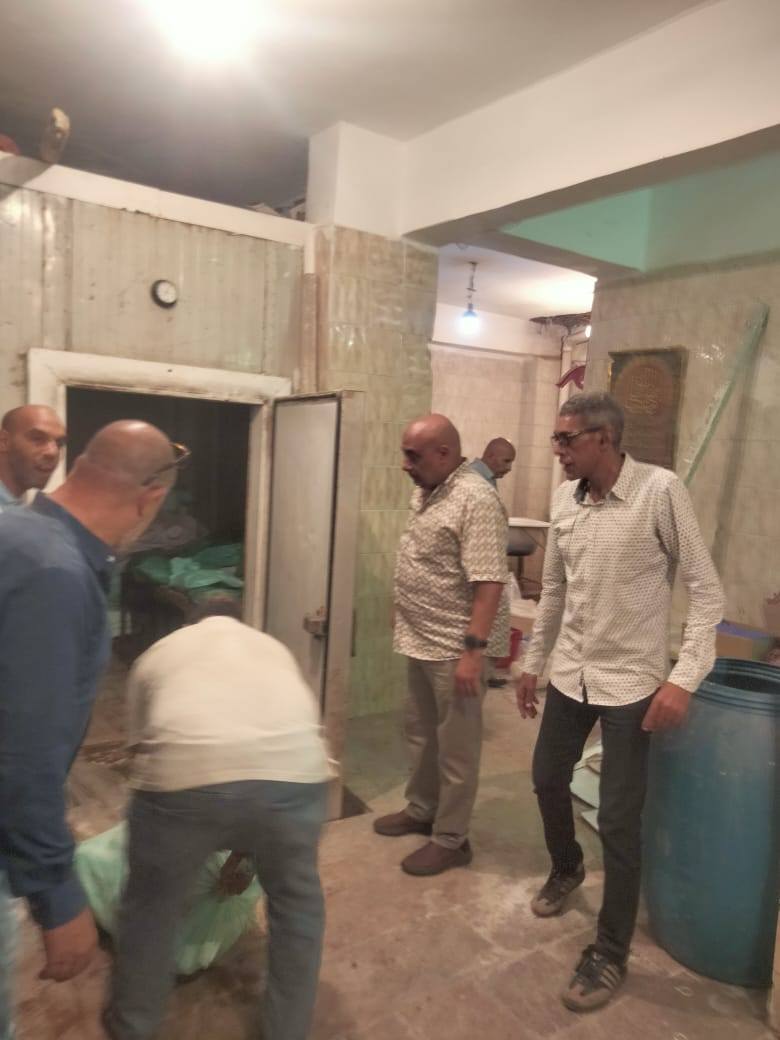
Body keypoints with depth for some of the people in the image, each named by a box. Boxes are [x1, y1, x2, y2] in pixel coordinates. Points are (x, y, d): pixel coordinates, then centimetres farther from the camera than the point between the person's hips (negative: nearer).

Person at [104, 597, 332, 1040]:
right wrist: (245, 848, 44)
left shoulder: (158, 653, 29)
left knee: (152, 904, 27)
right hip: (293, 771, 1)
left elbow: (141, 748, 32)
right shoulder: (273, 647, 33)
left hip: (185, 774, -1)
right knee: (297, 901, 28)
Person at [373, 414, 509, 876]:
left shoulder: (476, 499, -22)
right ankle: (421, 810, 41)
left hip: (455, 649, -9)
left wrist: (474, 650, -27)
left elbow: (489, 582, -26)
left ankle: (451, 840, 22)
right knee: (421, 733, 22)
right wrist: (407, 625, 22)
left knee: (456, 747, 7)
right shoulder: (426, 492, 8)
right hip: (421, 642, 9)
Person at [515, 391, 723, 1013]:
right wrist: (533, 664, 17)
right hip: (569, 675, 6)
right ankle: (567, 868, 51)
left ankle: (611, 955, 23)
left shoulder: (660, 491, -17)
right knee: (548, 780, 20)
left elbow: (706, 590, -13)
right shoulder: (565, 499, 1)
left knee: (619, 822, 2)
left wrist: (683, 678, -21)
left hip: (631, 683, -6)